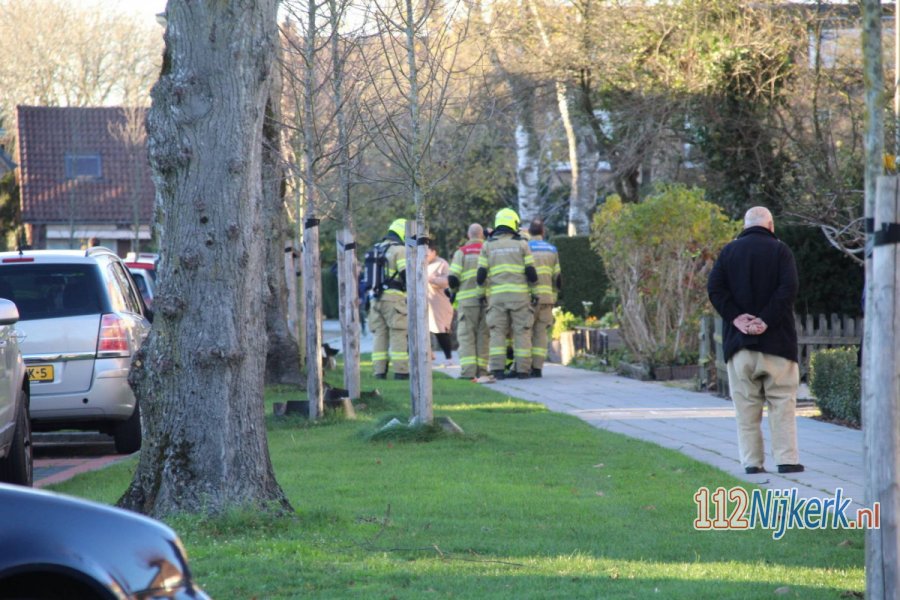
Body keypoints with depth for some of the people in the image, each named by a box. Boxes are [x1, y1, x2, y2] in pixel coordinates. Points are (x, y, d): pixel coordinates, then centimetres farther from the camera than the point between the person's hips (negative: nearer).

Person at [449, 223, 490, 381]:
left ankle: (468, 371, -11)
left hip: (467, 298, -2)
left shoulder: (462, 252, 1)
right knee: (483, 334, 8)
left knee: (466, 335, -1)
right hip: (488, 299, 2)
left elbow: (453, 279, -4)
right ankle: (481, 370, 5)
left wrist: (455, 289, 16)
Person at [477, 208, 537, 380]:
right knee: (521, 332, 3)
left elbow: (481, 274, 2)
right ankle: (523, 369, -1)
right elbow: (531, 273, 0)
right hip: (519, 294, -1)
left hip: (496, 295, 1)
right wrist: (534, 282, 21)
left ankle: (497, 369, -8)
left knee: (498, 332, 2)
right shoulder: (521, 244, 3)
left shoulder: (488, 245, 7)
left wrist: (481, 286, 22)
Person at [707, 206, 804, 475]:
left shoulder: (730, 251, 7)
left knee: (746, 403, 4)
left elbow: (714, 288, -2)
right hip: (776, 339, -2)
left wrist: (736, 318, -7)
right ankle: (787, 459, -3)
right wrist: (767, 320, -13)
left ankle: (752, 461, 1)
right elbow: (788, 287, -13)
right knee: (782, 401, 2)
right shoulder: (779, 250, -1)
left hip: (739, 340, 2)